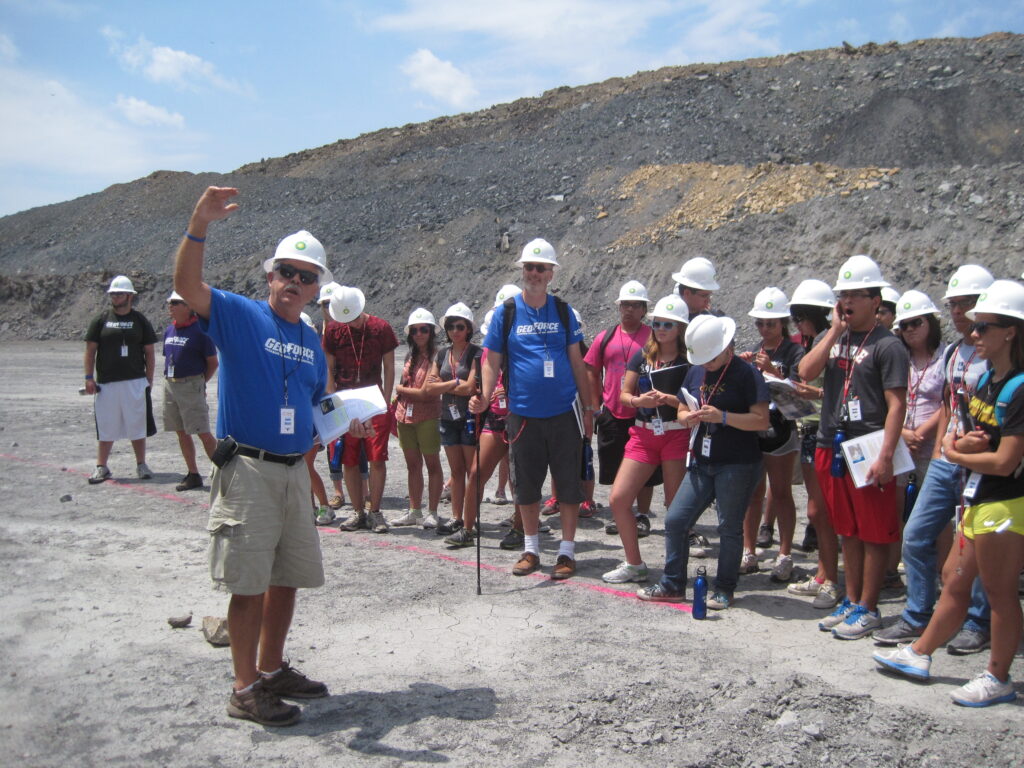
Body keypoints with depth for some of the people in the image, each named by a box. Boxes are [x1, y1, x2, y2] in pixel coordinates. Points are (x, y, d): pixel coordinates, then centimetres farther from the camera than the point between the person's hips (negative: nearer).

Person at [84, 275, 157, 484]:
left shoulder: (140, 320, 6)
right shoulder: (101, 320, 6)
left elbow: (149, 352, 7)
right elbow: (90, 350, 6)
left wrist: (149, 378, 1)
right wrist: (89, 377, -1)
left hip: (135, 382, 0)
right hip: (106, 383, 0)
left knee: (138, 426, 5)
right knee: (106, 427, 5)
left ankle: (141, 465, 15)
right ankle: (101, 468, 12)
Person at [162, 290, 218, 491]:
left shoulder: (199, 330, -10)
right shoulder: (169, 330, 12)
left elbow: (213, 363, -7)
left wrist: (199, 382, -6)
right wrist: (169, 379, 10)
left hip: (191, 386, -8)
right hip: (170, 385, 8)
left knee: (203, 433, -8)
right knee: (181, 433, 11)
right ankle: (193, 475, 19)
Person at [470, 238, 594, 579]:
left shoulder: (563, 311, 5)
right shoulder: (506, 313, 2)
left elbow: (576, 361, 8)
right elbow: (492, 361, 2)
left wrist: (588, 407, 6)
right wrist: (484, 397, -15)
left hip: (563, 413, 0)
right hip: (523, 415, 0)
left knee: (569, 483, 4)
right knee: (527, 484, 10)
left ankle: (566, 550, 16)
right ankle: (531, 548, 25)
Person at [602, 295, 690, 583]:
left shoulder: (690, 361, -3)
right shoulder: (642, 356, 8)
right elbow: (624, 394, 10)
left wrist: (667, 399, -21)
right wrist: (639, 400, -11)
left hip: (677, 435, -4)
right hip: (643, 434, 4)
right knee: (618, 498, -2)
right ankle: (634, 564, 14)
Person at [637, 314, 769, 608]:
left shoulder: (746, 373, -10)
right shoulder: (696, 372, 10)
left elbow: (762, 420, -15)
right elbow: (682, 410, 19)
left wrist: (722, 417, -24)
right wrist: (687, 417, -5)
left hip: (738, 465, -6)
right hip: (702, 463, 6)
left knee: (729, 528, 3)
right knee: (675, 520, 3)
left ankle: (724, 589, 19)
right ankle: (672, 585, 14)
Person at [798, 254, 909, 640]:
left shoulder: (887, 346, -7)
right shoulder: (830, 337, 12)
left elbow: (896, 405, -12)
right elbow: (806, 372, -6)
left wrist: (885, 456, -19)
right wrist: (836, 330, -8)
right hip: (831, 448, 6)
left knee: (874, 533, 3)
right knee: (848, 531, 15)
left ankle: (868, 609, 12)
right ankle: (851, 601, 25)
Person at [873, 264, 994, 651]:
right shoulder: (951, 352, 13)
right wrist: (938, 451, 9)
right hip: (944, 463, 7)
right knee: (916, 536, 6)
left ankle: (979, 625, 19)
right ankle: (916, 619, 17)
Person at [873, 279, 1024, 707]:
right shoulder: (987, 380, 9)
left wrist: (958, 454, -5)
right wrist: (961, 442, -8)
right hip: (979, 500, 9)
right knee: (954, 581, 17)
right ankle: (919, 656, 29)